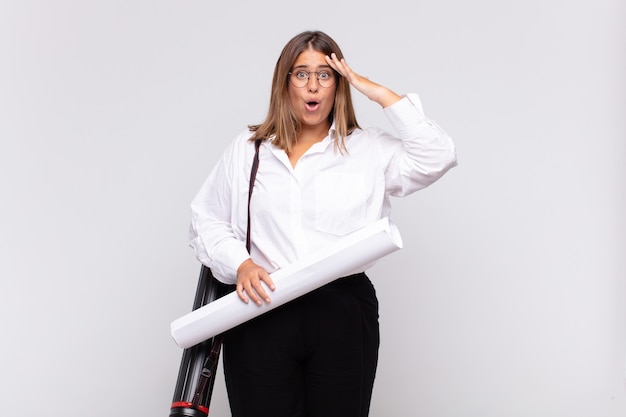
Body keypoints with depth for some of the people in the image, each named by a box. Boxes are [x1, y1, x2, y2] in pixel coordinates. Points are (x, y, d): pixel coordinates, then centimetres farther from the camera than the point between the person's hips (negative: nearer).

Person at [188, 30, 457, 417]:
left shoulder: (370, 150, 9)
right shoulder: (248, 148, 12)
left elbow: (439, 156, -6)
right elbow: (206, 222, 12)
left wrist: (378, 92, -2)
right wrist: (240, 264, -8)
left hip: (345, 315, 0)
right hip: (262, 315, 1)